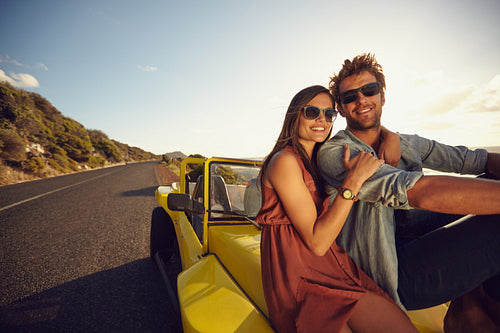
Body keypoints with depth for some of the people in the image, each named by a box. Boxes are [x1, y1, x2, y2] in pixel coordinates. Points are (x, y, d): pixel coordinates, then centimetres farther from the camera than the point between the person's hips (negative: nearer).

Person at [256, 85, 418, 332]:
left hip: (331, 263, 7)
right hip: (300, 273, -7)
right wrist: (354, 180, -19)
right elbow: (317, 242, -17)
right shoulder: (284, 161, -14)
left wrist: (390, 135, 4)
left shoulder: (319, 159, 11)